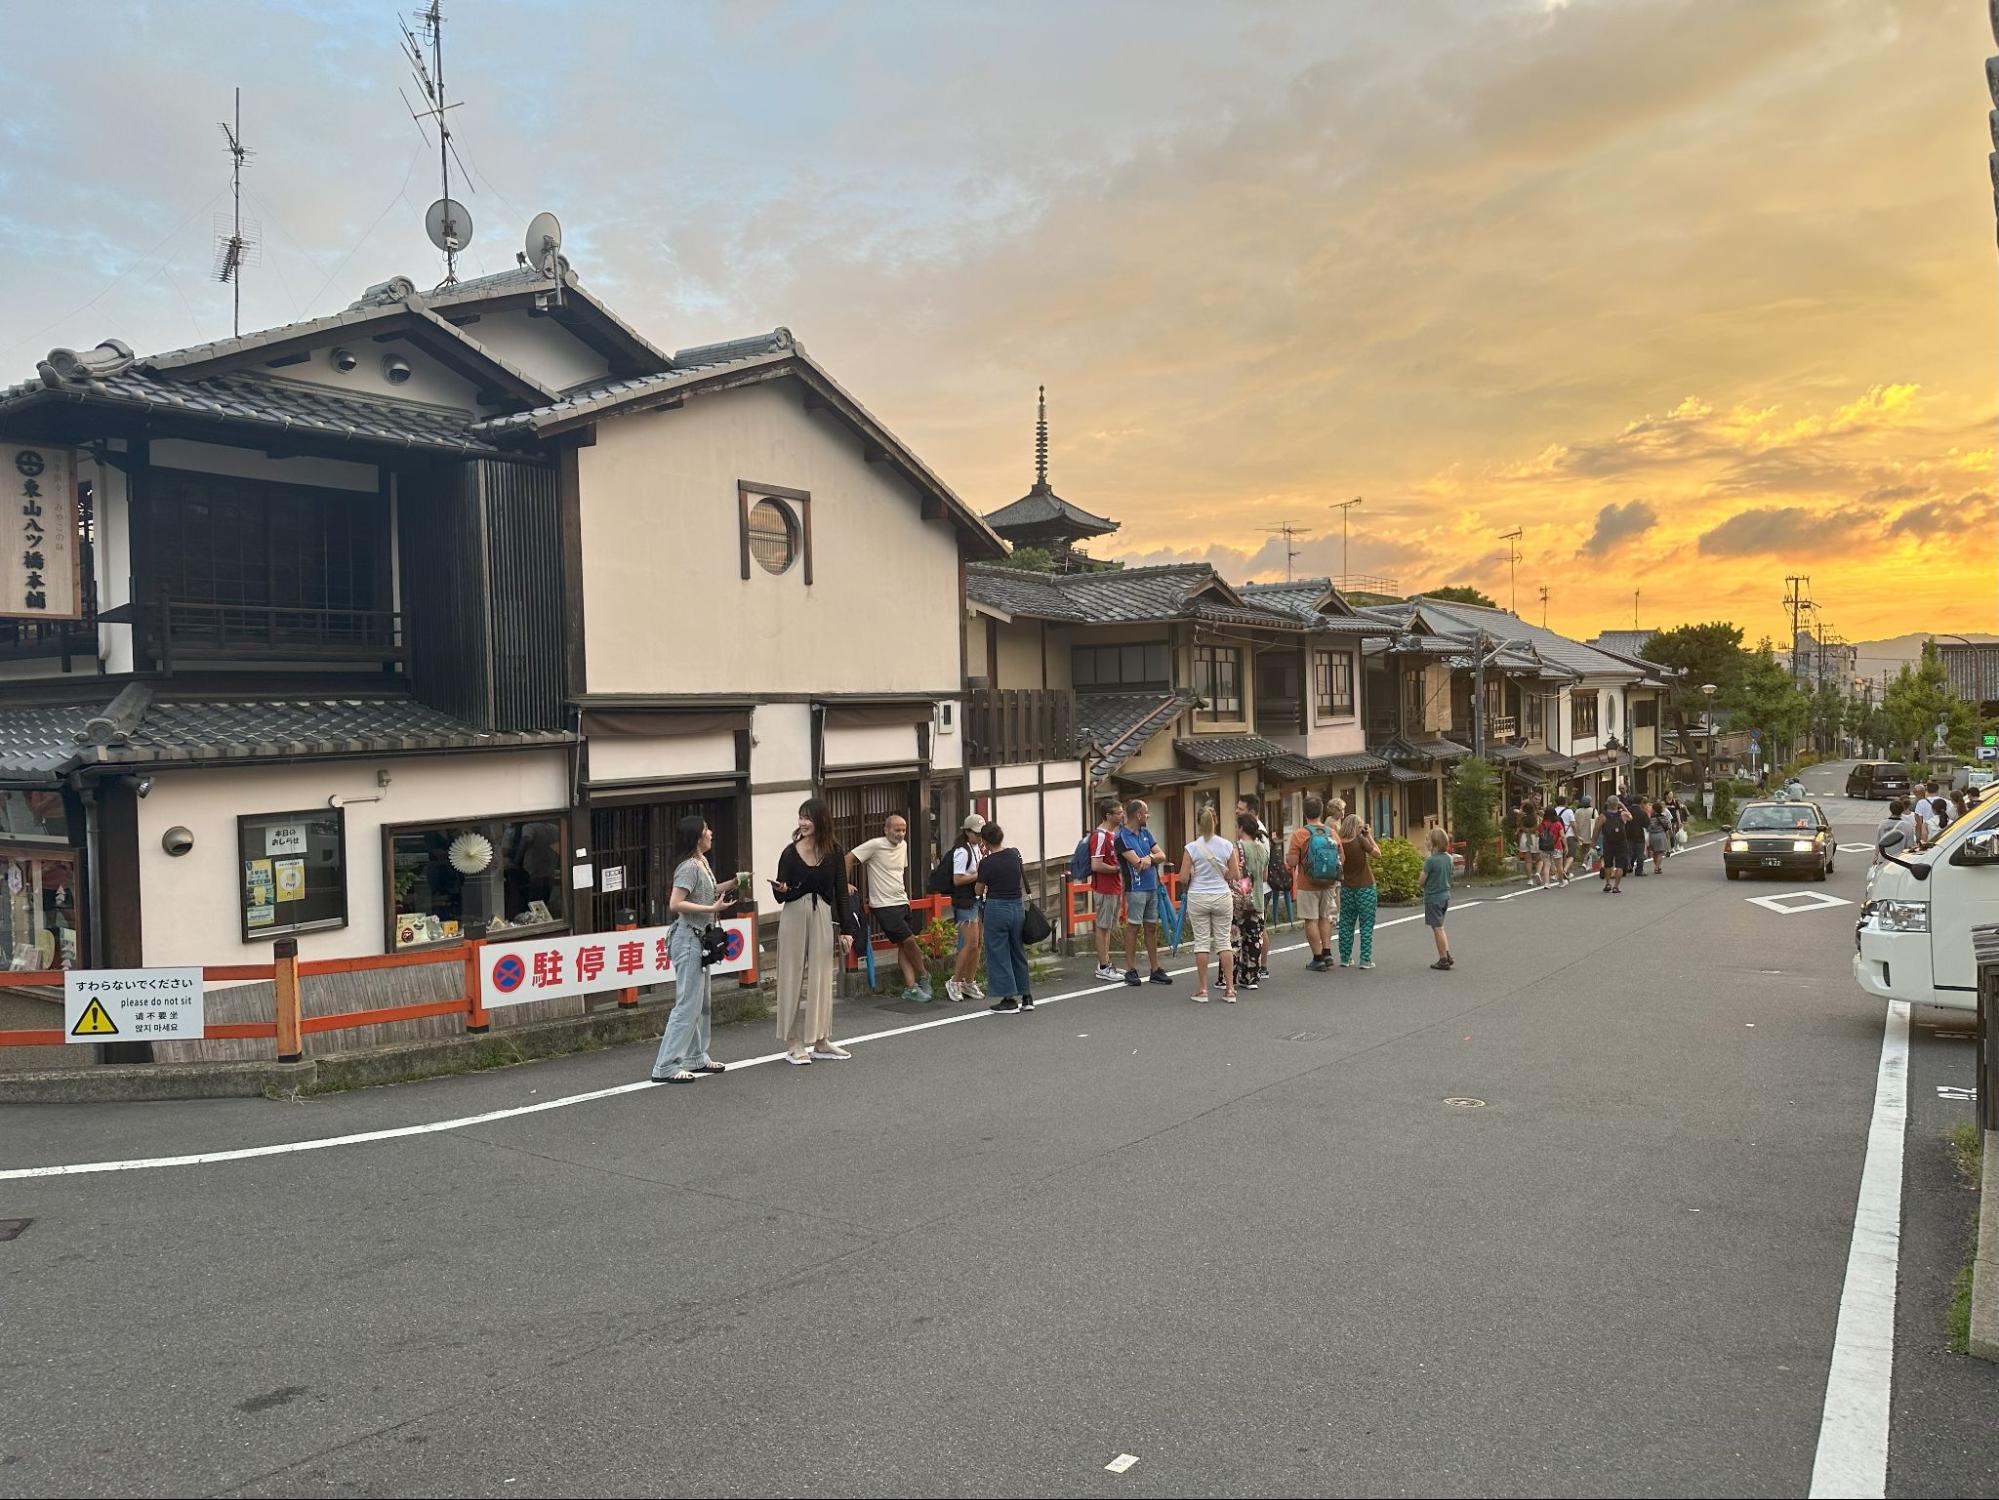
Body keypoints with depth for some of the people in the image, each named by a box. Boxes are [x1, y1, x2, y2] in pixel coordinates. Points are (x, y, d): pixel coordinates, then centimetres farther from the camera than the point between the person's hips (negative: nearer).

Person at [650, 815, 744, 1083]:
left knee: (701, 1003, 15)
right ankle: (666, 1067, -7)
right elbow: (675, 904, -23)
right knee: (688, 1004, -9)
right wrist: (712, 908, -24)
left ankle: (696, 1058, 24)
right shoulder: (689, 866, -17)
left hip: (699, 938, 10)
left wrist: (731, 884, 13)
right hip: (688, 938, -10)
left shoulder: (702, 862, 11)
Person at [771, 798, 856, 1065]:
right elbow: (781, 896, 2)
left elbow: (840, 892, 5)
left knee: (822, 979, 8)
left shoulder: (833, 851, 1)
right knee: (795, 978, 2)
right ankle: (794, 1043, 9)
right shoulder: (791, 852, -2)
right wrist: (781, 890, -22)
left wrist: (844, 930, 2)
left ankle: (821, 1041, 19)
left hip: (824, 918, 2)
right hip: (795, 917, -1)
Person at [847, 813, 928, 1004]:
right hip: (884, 904, -7)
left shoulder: (903, 845, 11)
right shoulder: (875, 845, -12)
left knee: (905, 945, 5)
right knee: (908, 940, -9)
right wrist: (846, 884, -12)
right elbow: (849, 858, -11)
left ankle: (910, 987, 7)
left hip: (901, 901, 7)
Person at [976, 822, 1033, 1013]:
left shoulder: (986, 863, -14)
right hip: (1018, 906, 6)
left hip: (996, 908, -5)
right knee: (1018, 952, 17)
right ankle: (1026, 997, 21)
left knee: (998, 954, 6)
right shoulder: (1015, 854, 0)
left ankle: (1009, 999, 6)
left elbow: (979, 891, -3)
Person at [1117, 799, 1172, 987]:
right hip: (1136, 888, -7)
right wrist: (1152, 857, -1)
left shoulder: (1146, 833, 14)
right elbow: (1137, 862, -17)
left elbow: (1162, 856, 8)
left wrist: (1148, 858, -12)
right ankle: (1130, 970, 2)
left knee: (1152, 928, 9)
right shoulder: (1122, 836, -9)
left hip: (1153, 887, 7)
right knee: (1133, 927, -3)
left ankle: (1155, 970, 14)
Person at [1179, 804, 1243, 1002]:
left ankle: (1202, 990, 8)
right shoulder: (1227, 846, -5)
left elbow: (1183, 879, -9)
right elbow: (1236, 875, -1)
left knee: (1201, 941, 6)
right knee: (1224, 940, 9)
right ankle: (1229, 989, 8)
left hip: (1198, 898, -1)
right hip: (1222, 896, 1)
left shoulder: (1192, 848, -10)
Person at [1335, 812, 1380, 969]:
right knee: (1366, 925, 3)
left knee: (1346, 924, 12)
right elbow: (1377, 852, -7)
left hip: (1347, 888, 4)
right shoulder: (1360, 840, -16)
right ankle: (1365, 960, 1)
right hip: (1365, 888, -4)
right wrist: (1369, 835, 0)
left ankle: (1345, 958, 15)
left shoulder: (1340, 843, -5)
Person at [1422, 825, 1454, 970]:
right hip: (1445, 895, 8)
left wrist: (1424, 865, -1)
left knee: (1437, 929, 2)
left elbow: (1422, 881, -15)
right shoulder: (1448, 858, 2)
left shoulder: (1431, 860, -20)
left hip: (1433, 897, -8)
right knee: (1439, 927, 20)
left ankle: (1443, 960, 7)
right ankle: (1447, 955, 18)